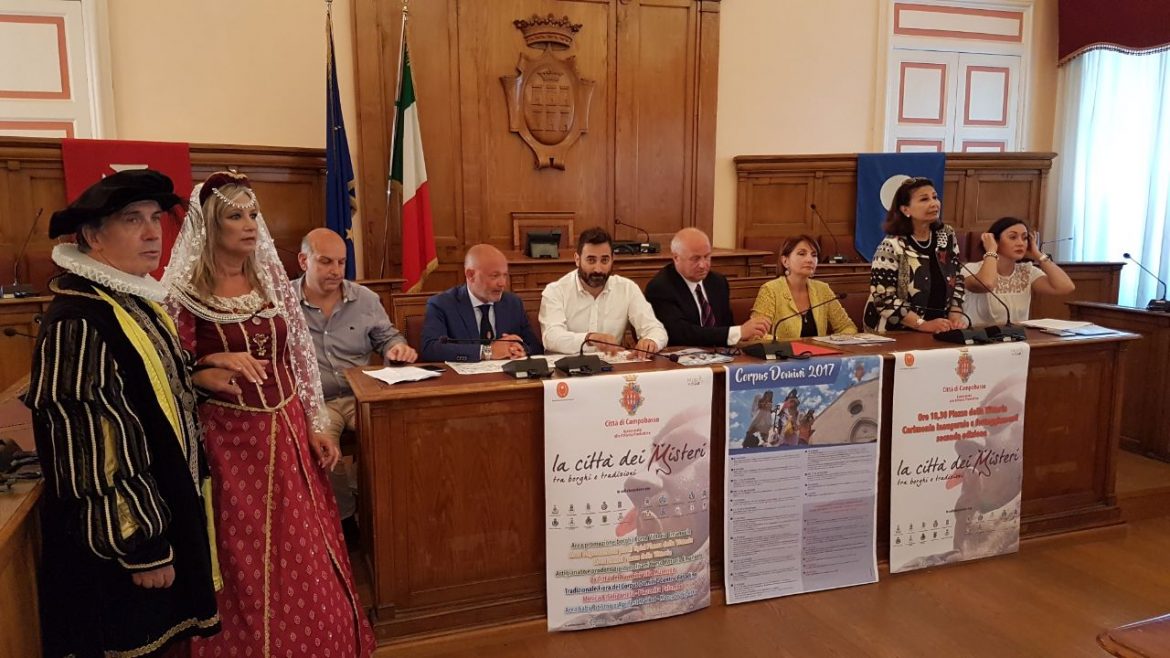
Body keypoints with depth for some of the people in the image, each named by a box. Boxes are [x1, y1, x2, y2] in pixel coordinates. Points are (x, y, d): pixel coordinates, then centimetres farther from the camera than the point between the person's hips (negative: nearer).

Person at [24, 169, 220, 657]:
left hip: (165, 510, 9)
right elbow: (90, 456, -24)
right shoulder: (77, 325, -24)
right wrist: (140, 549, -20)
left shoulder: (139, 301, 5)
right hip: (118, 540, -9)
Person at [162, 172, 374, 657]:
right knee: (245, 559, 6)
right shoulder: (185, 292, -8)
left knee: (303, 553, 12)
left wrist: (315, 427, 6)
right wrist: (216, 362, -27)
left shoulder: (271, 278, 5)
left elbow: (299, 357, 8)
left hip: (287, 432, 4)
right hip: (229, 439, -4)